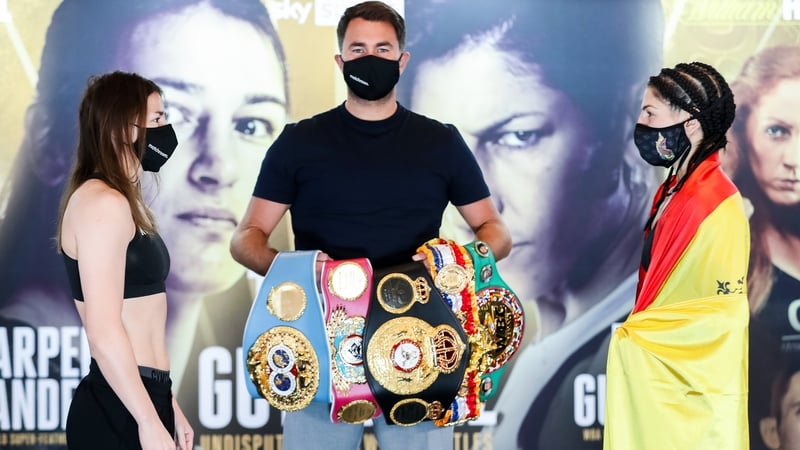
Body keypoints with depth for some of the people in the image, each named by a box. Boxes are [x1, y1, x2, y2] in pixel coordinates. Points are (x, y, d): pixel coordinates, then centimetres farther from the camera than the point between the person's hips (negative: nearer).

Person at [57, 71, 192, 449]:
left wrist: (166, 406, 19)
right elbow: (104, 331, -20)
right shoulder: (102, 203, -14)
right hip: (118, 413, -9)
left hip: (140, 401, 9)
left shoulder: (123, 204, 16)